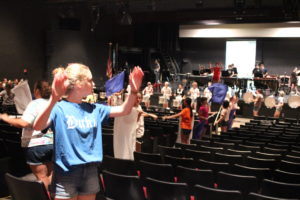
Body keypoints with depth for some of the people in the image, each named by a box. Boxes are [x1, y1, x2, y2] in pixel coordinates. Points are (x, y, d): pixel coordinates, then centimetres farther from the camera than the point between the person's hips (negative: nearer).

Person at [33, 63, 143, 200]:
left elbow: (123, 110, 5)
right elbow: (38, 126, -30)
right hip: (66, 173, -6)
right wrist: (53, 100, -47)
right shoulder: (59, 108, -12)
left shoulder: (93, 109, 7)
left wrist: (133, 90, -13)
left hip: (90, 172, 6)